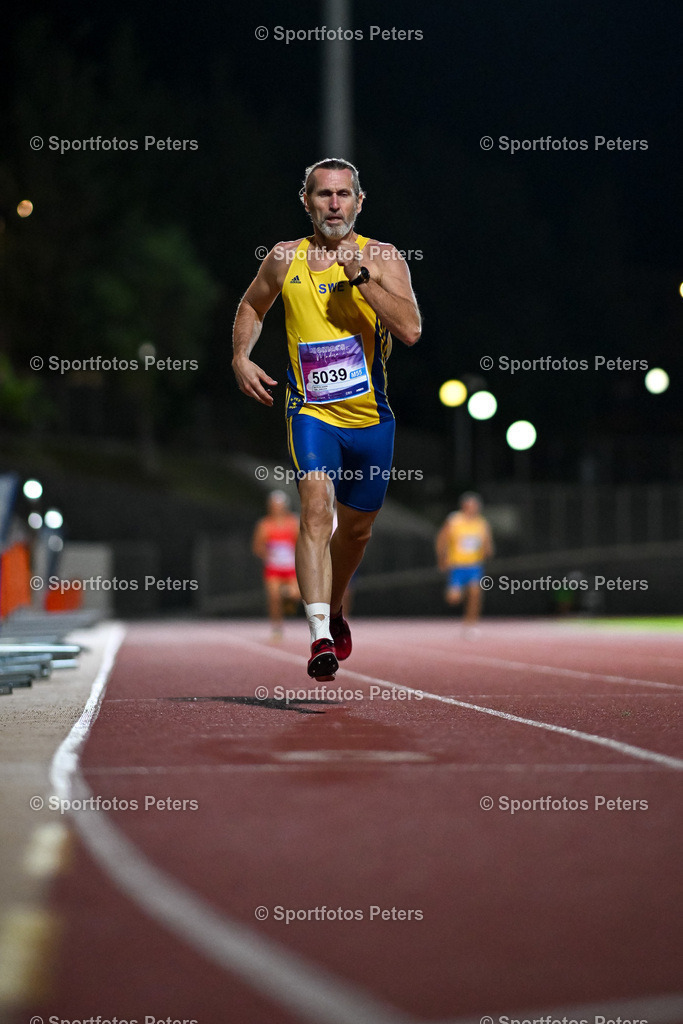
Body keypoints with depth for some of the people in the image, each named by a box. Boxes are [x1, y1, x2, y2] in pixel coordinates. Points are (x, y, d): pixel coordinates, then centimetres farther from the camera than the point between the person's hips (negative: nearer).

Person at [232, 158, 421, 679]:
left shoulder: (383, 259, -5)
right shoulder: (285, 259, 1)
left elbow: (411, 330, -19)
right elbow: (251, 306, 20)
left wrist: (361, 276, -25)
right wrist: (241, 357, 3)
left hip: (371, 417, 1)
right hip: (312, 413, -1)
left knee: (357, 529, 16)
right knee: (317, 507, -24)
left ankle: (335, 610, 46)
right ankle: (321, 637, -31)